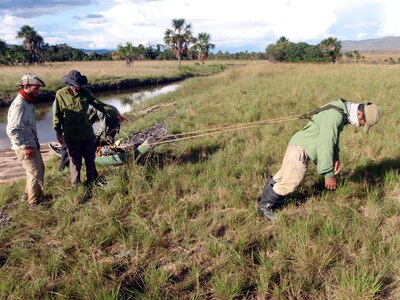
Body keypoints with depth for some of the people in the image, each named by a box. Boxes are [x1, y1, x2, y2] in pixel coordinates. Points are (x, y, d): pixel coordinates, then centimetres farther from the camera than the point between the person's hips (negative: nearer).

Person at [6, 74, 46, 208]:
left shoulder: (27, 102, 8)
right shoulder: (19, 105, -23)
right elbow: (12, 130, -27)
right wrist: (24, 147, -23)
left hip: (32, 144, 10)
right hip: (25, 147, -10)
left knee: (39, 170, 20)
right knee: (35, 173, 1)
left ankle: (28, 195, 38)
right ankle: (34, 203, 17)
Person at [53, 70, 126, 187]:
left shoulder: (85, 92, -3)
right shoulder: (60, 94, -7)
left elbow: (99, 105, 2)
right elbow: (57, 115, 0)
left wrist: (115, 114, -3)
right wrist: (58, 132, 2)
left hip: (87, 133, 2)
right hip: (71, 135, -2)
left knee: (90, 159, 13)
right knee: (75, 161, 7)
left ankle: (91, 182, 33)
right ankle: (75, 186, 26)